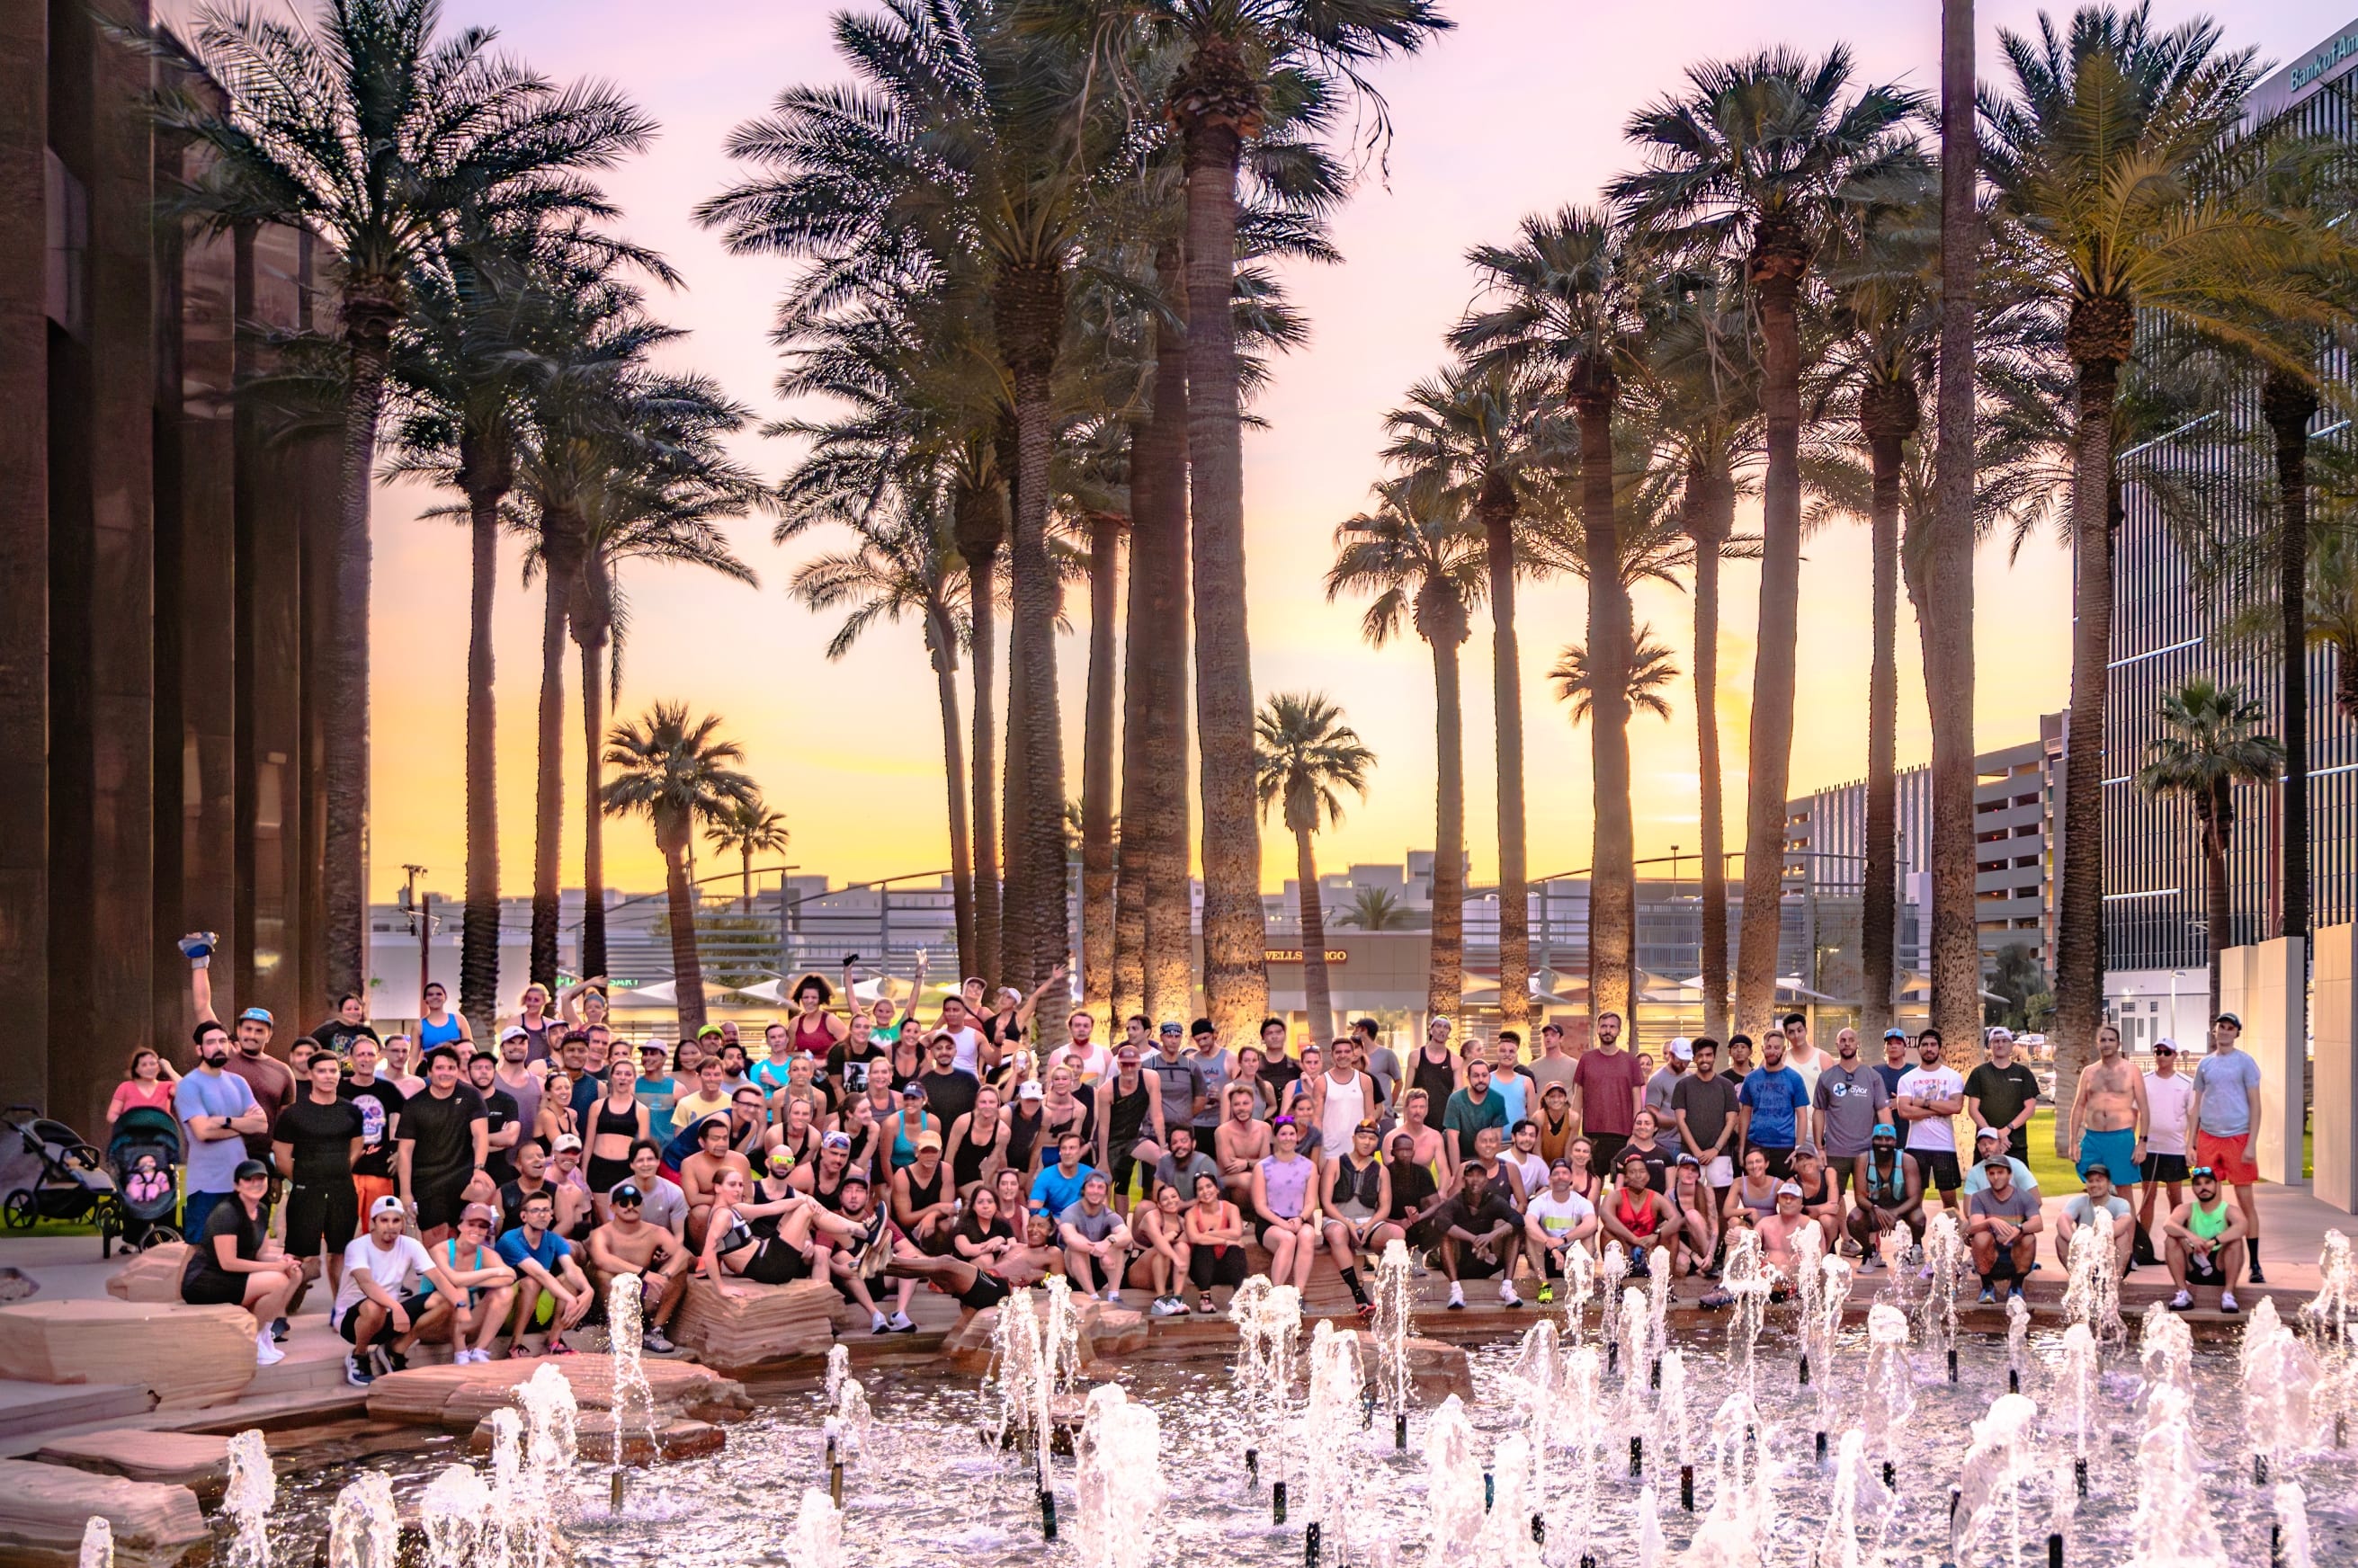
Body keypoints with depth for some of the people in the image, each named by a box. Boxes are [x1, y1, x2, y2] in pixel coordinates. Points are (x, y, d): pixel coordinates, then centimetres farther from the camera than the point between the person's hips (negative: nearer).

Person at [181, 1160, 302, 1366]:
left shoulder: (260, 1211, 10)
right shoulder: (226, 1213, -18)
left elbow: (255, 1256, 12)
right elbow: (227, 1262, -23)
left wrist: (282, 1261, -9)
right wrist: (275, 1266, -21)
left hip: (231, 1280, 9)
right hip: (201, 1283, -9)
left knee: (295, 1274, -2)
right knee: (278, 1281, -25)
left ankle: (262, 1335, 2)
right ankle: (250, 1341, -8)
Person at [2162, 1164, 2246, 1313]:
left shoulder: (2229, 1210, -4)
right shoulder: (2187, 1209, 3)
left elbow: (2241, 1227, -28)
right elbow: (2167, 1225, -19)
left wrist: (2213, 1242, -42)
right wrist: (2190, 1236, -38)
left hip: (2221, 1268, -2)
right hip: (2194, 1267, 2)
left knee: (2235, 1241, -27)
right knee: (2171, 1239, -18)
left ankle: (2228, 1295, -24)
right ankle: (2184, 1293, -17)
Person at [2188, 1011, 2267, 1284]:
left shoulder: (2245, 1062, 0)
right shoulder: (2205, 1064, 12)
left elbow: (2255, 1105, -2)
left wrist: (2251, 1145, -9)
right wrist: (2190, 1143, 8)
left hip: (2238, 1137, -4)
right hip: (2208, 1137, 4)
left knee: (2246, 1200, -2)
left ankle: (2254, 1264, 1)